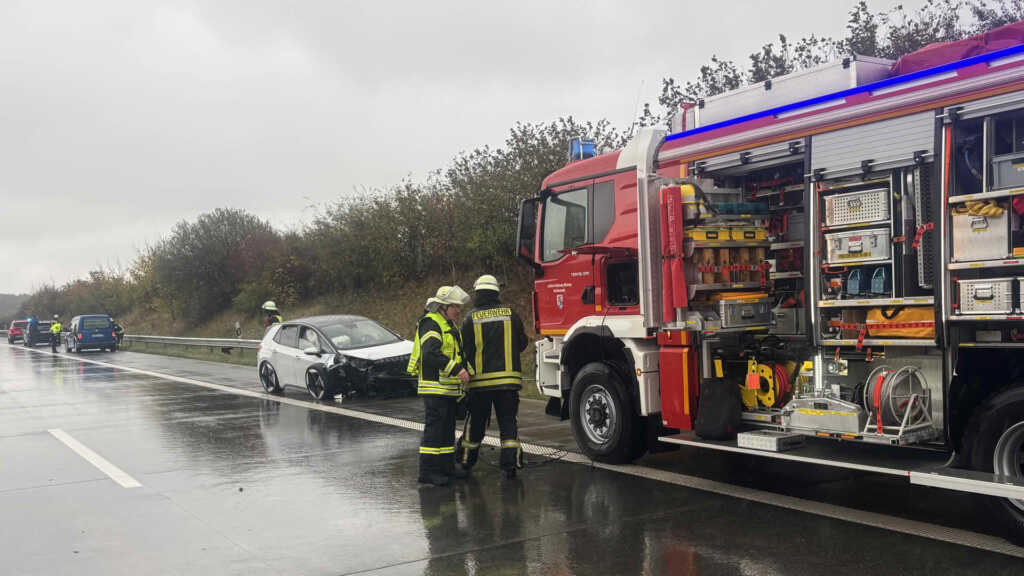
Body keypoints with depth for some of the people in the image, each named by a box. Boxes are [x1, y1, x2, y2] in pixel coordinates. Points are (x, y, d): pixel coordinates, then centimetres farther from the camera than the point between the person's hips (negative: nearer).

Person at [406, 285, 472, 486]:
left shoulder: (449, 325, 18)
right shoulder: (431, 323, -14)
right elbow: (431, 354, -28)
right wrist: (457, 369, -31)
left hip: (448, 387, 10)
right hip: (435, 387, -10)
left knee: (448, 428, 15)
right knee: (434, 428, -8)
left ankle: (447, 466, 24)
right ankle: (427, 471, -5)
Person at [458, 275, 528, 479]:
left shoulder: (471, 319, -4)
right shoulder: (511, 314, 2)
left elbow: (465, 349, -3)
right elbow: (522, 343, 11)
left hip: (480, 380, -1)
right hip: (509, 378, 1)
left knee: (475, 423, 12)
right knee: (508, 422, 7)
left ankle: (466, 462, 23)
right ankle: (511, 463, 1)